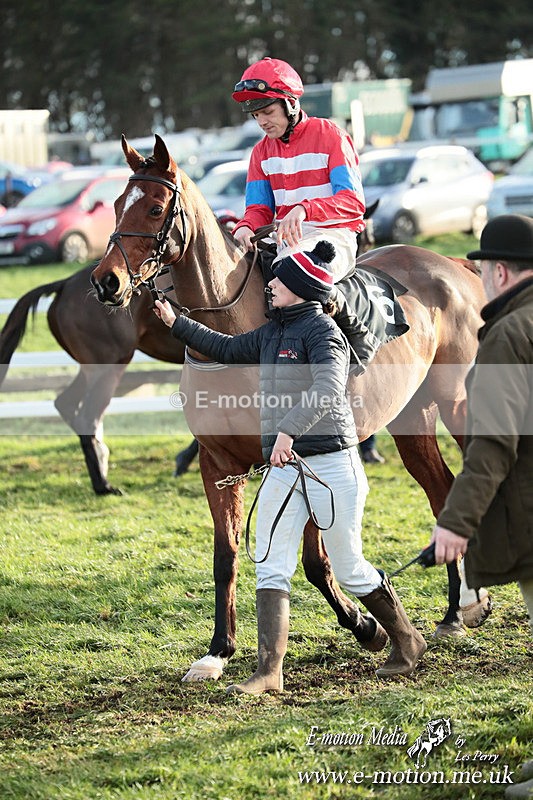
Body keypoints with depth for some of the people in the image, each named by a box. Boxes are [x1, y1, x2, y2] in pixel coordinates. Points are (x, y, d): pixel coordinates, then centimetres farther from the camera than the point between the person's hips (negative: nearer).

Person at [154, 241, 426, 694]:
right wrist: (176, 324, 30)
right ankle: (269, 672, -5)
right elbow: (228, 350, 30)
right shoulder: (272, 333, 13)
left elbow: (328, 388, -30)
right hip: (283, 466, 8)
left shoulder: (322, 331, -13)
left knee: (350, 571, 4)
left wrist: (289, 429, -41)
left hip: (331, 465, -8)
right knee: (271, 569, -2)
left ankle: (407, 641, 25)